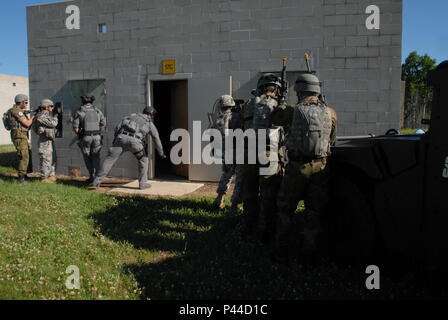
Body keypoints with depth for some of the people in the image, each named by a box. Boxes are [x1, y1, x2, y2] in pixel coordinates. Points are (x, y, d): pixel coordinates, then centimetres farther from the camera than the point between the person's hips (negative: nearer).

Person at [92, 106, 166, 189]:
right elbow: (157, 139, 21)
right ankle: (142, 183, 13)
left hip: (122, 137, 2)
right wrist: (161, 153, 28)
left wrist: (115, 140, 25)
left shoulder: (131, 116, 29)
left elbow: (118, 127, 19)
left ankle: (97, 181, 8)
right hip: (134, 141, -2)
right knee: (143, 160, 19)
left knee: (110, 159, 9)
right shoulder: (150, 123, 22)